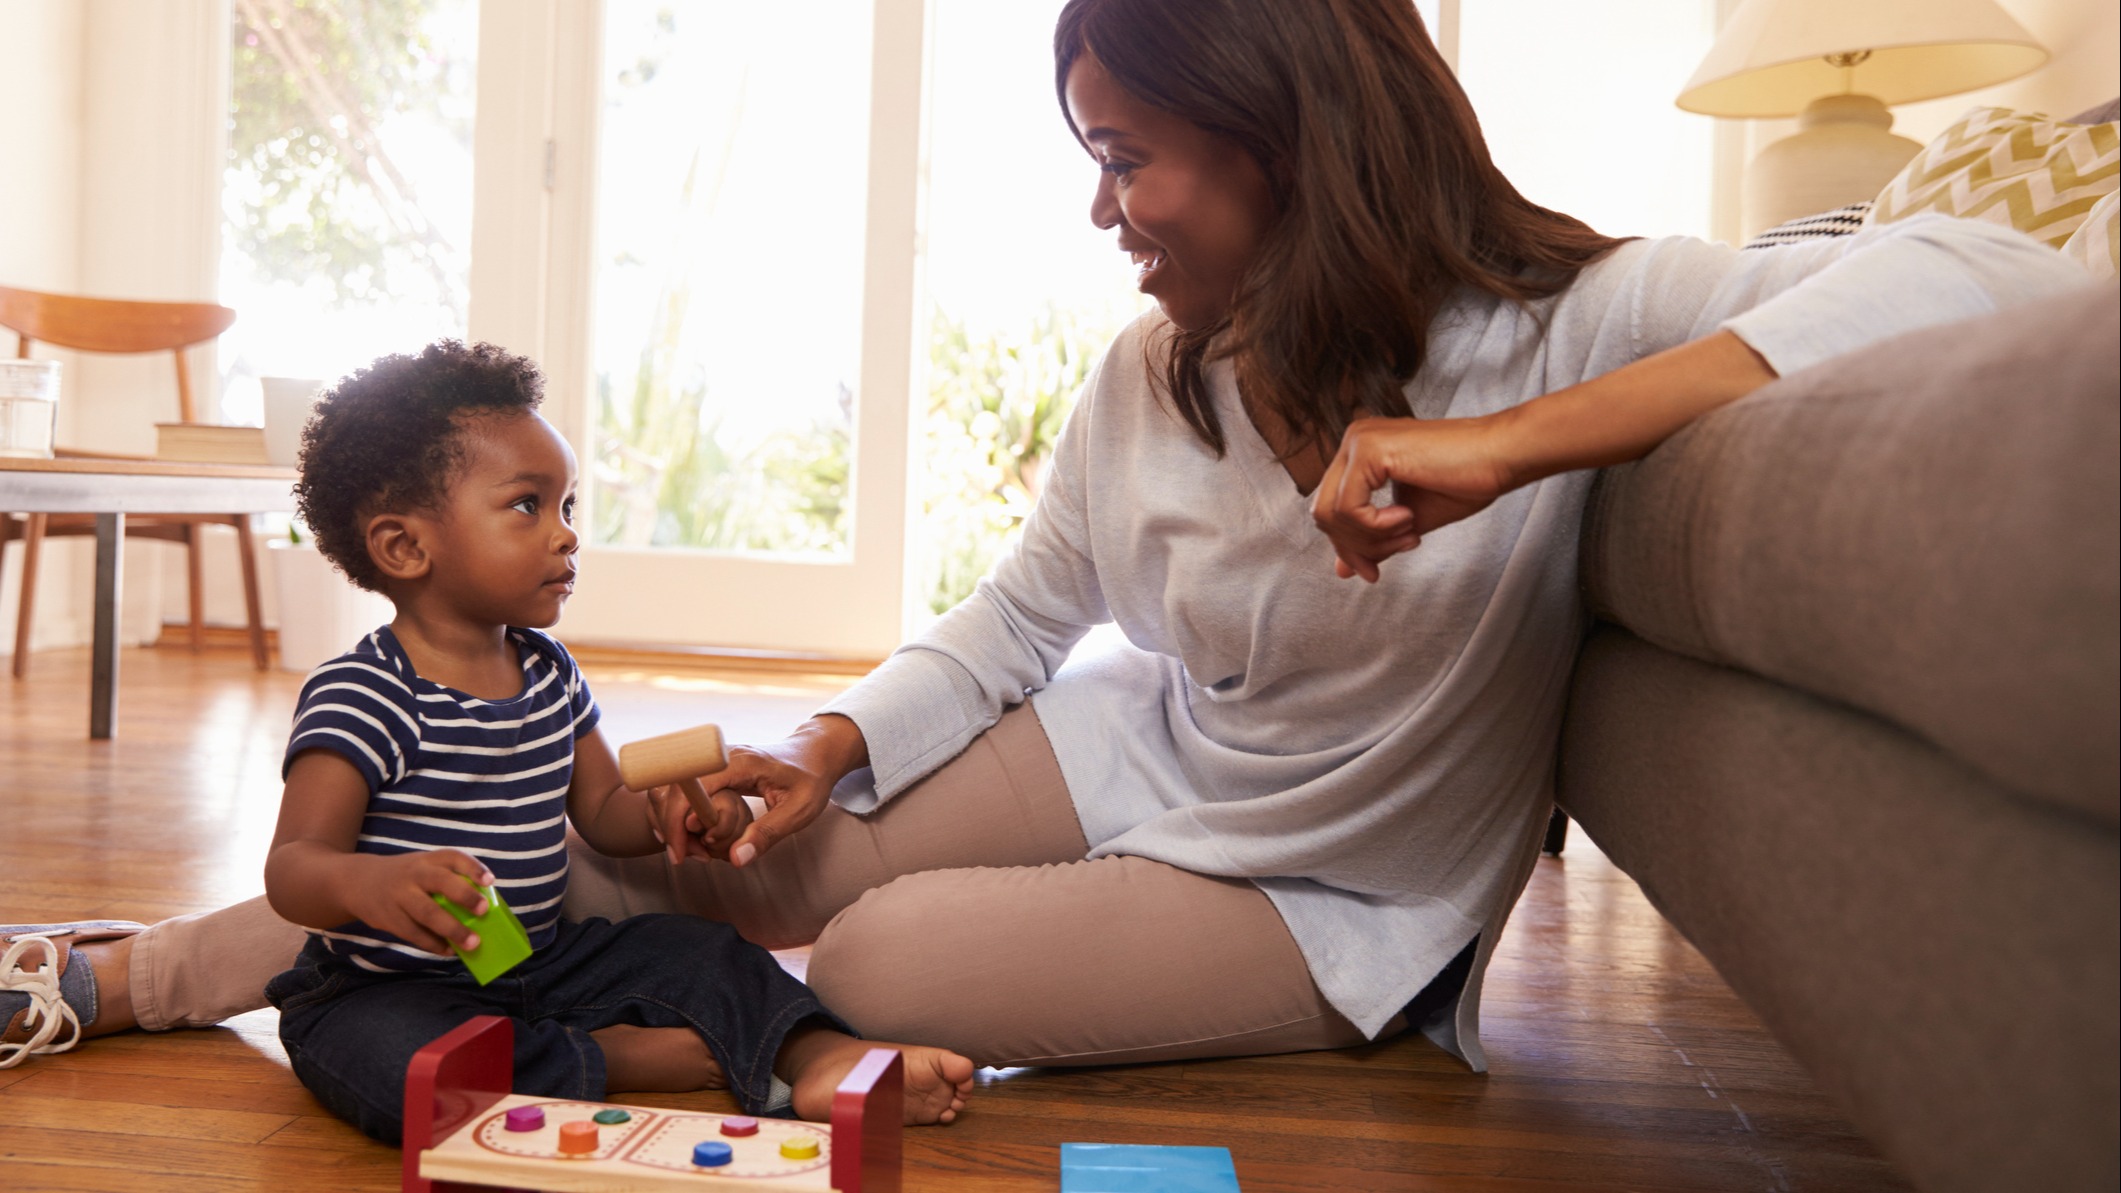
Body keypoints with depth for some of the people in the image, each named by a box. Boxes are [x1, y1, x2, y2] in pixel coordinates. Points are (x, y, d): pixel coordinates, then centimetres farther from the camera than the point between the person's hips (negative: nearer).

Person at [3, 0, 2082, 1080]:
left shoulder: (1543, 323, -22)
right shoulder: (1155, 373, -6)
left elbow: (1981, 275, -33)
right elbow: (1017, 618, 3)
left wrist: (1519, 439, -41)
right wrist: (830, 751, -11)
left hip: (1330, 893, -4)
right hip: (1144, 758, 5)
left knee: (876, 968, -25)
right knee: (679, 819, -5)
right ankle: (169, 969, 11)